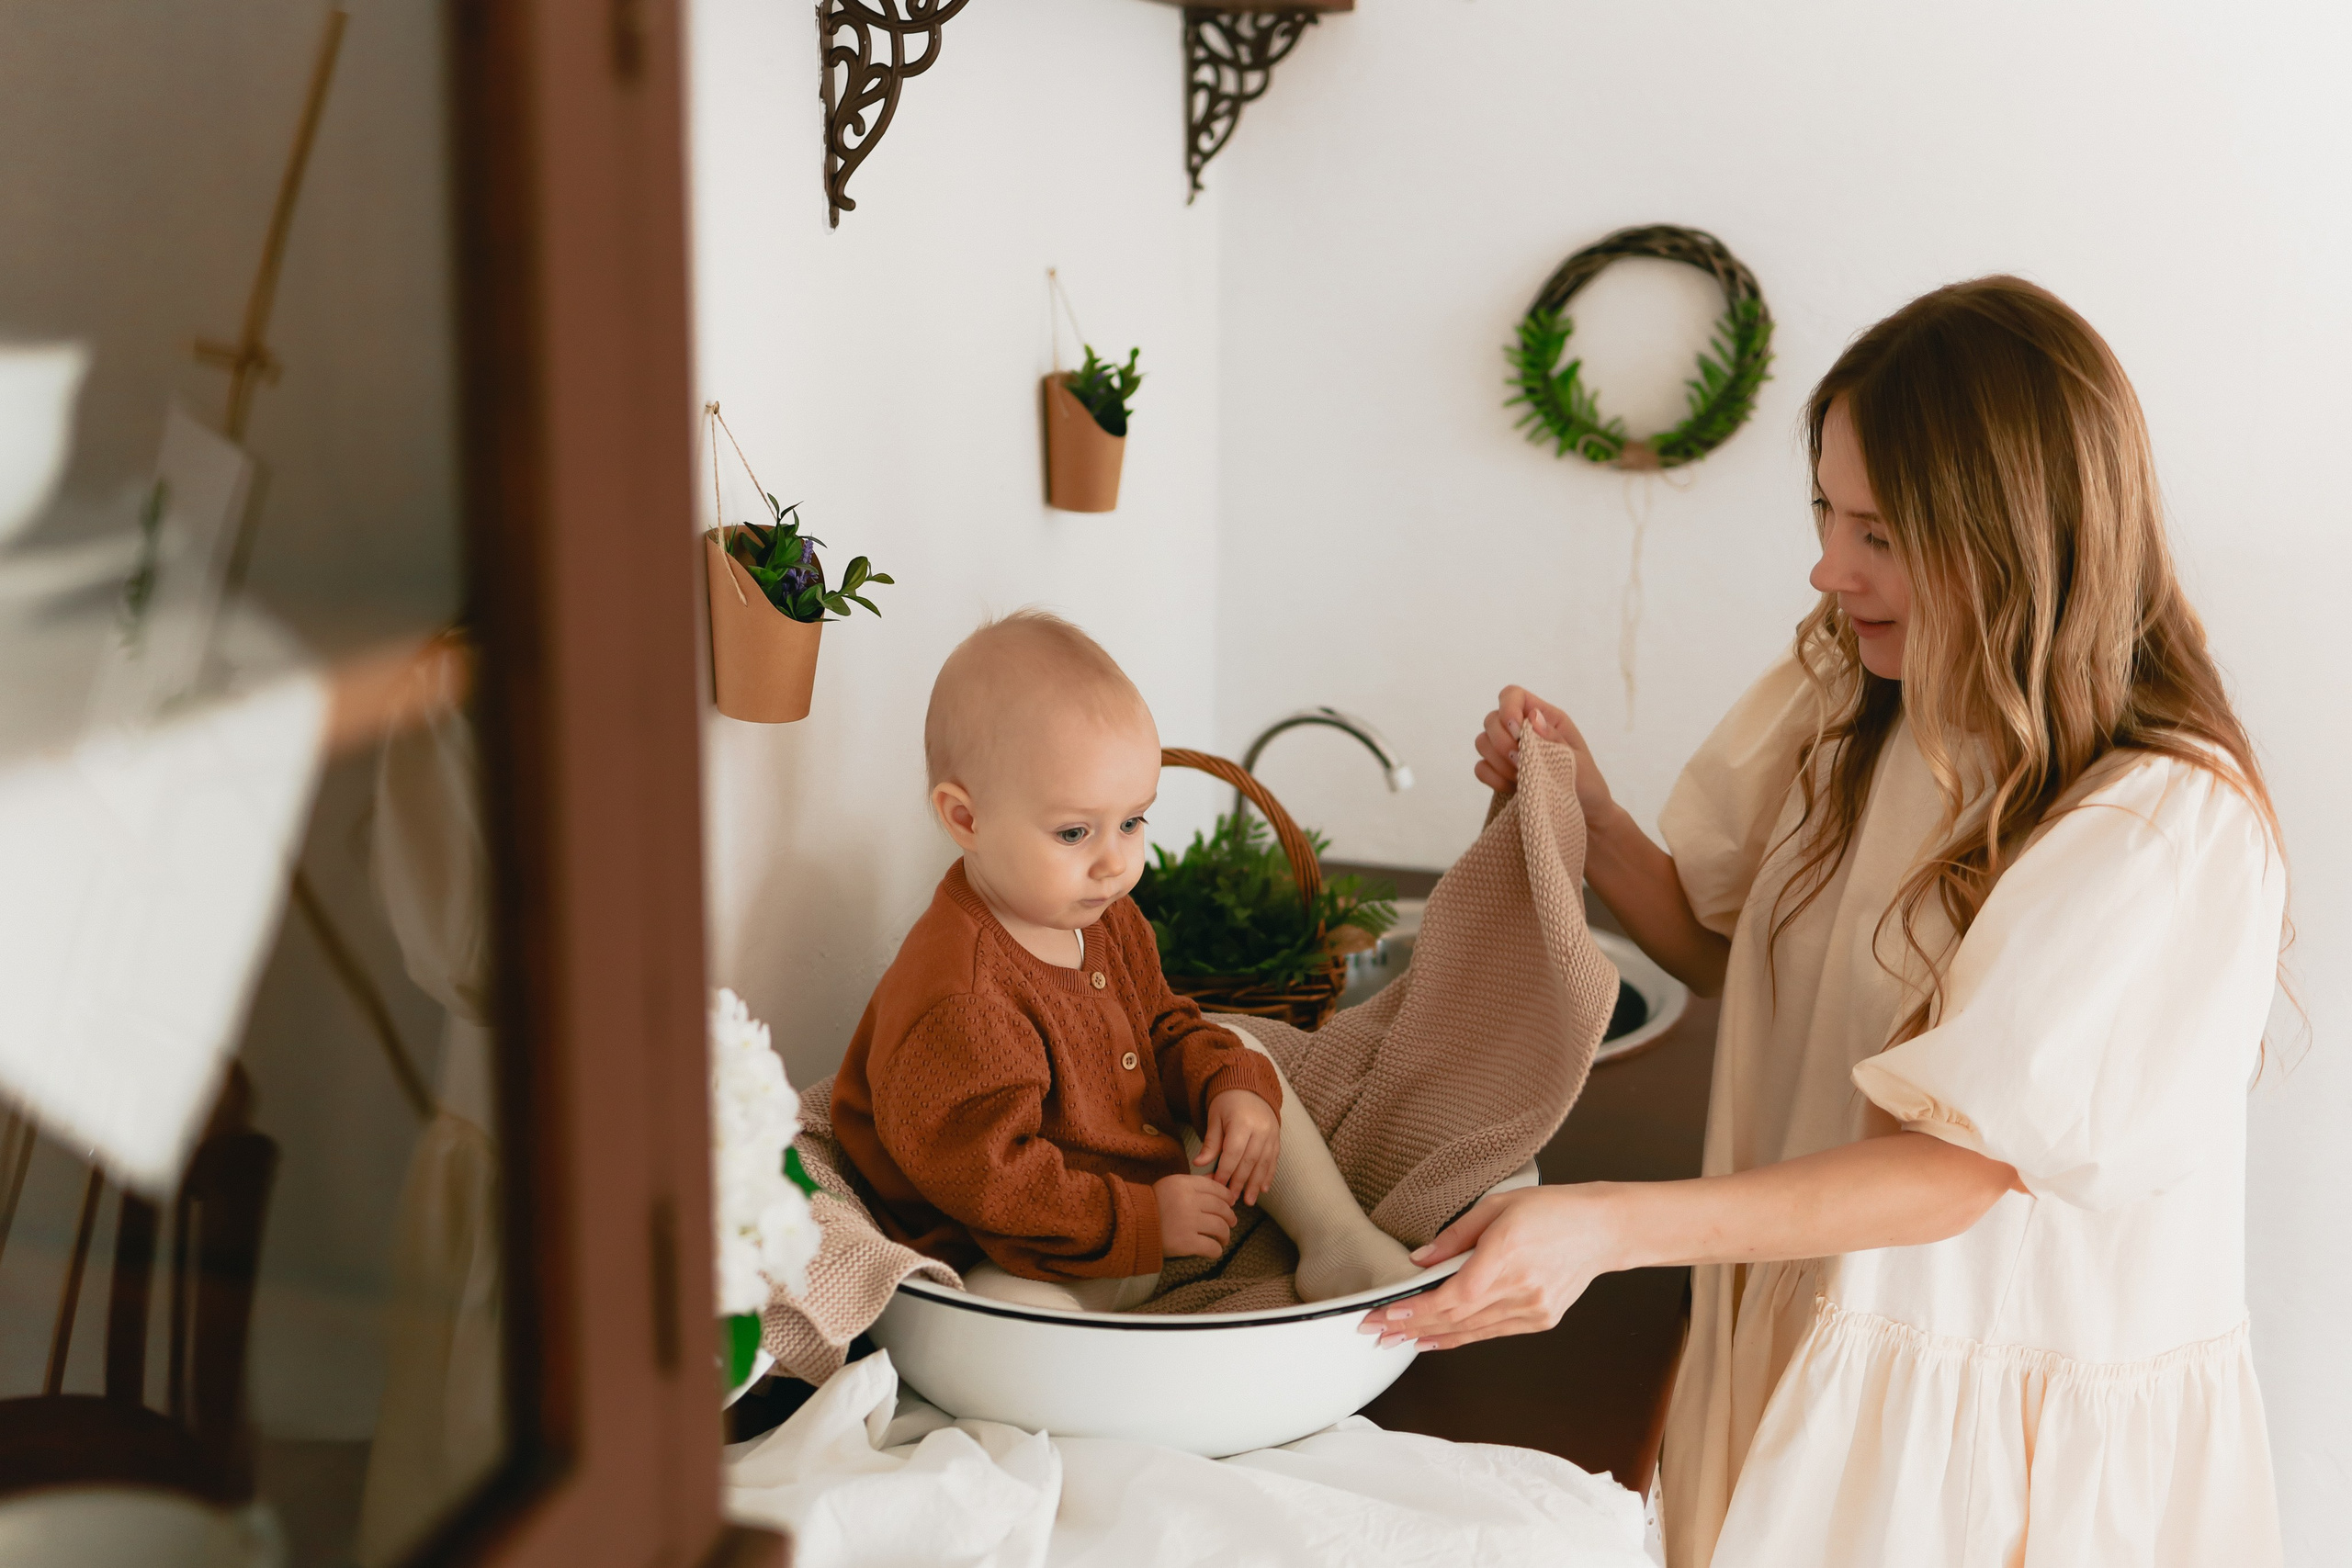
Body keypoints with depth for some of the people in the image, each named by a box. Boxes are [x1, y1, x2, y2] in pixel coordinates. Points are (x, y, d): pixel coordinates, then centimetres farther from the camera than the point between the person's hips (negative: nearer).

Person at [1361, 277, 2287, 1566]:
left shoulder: (2172, 822, -23)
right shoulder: (1836, 706, -3)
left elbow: (1953, 1166, -27)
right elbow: (1733, 953, 11)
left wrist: (1609, 1226, -37)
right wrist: (1587, 823, -8)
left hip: (2021, 1419, -5)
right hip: (1798, 1347, 6)